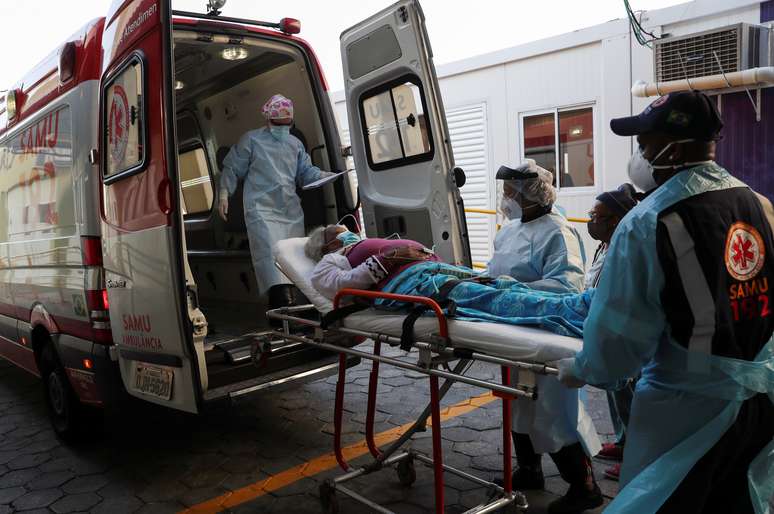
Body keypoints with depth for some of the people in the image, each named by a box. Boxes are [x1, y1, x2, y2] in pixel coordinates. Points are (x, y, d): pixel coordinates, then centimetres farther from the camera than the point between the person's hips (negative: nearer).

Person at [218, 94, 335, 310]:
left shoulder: (295, 143, 18)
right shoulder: (251, 140, 4)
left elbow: (306, 172, 15)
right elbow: (232, 169, 5)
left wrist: (323, 176, -4)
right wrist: (224, 194, -3)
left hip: (291, 211, 6)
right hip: (262, 209, -6)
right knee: (273, 255, -19)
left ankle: (288, 304, 14)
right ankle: (282, 302, -26)